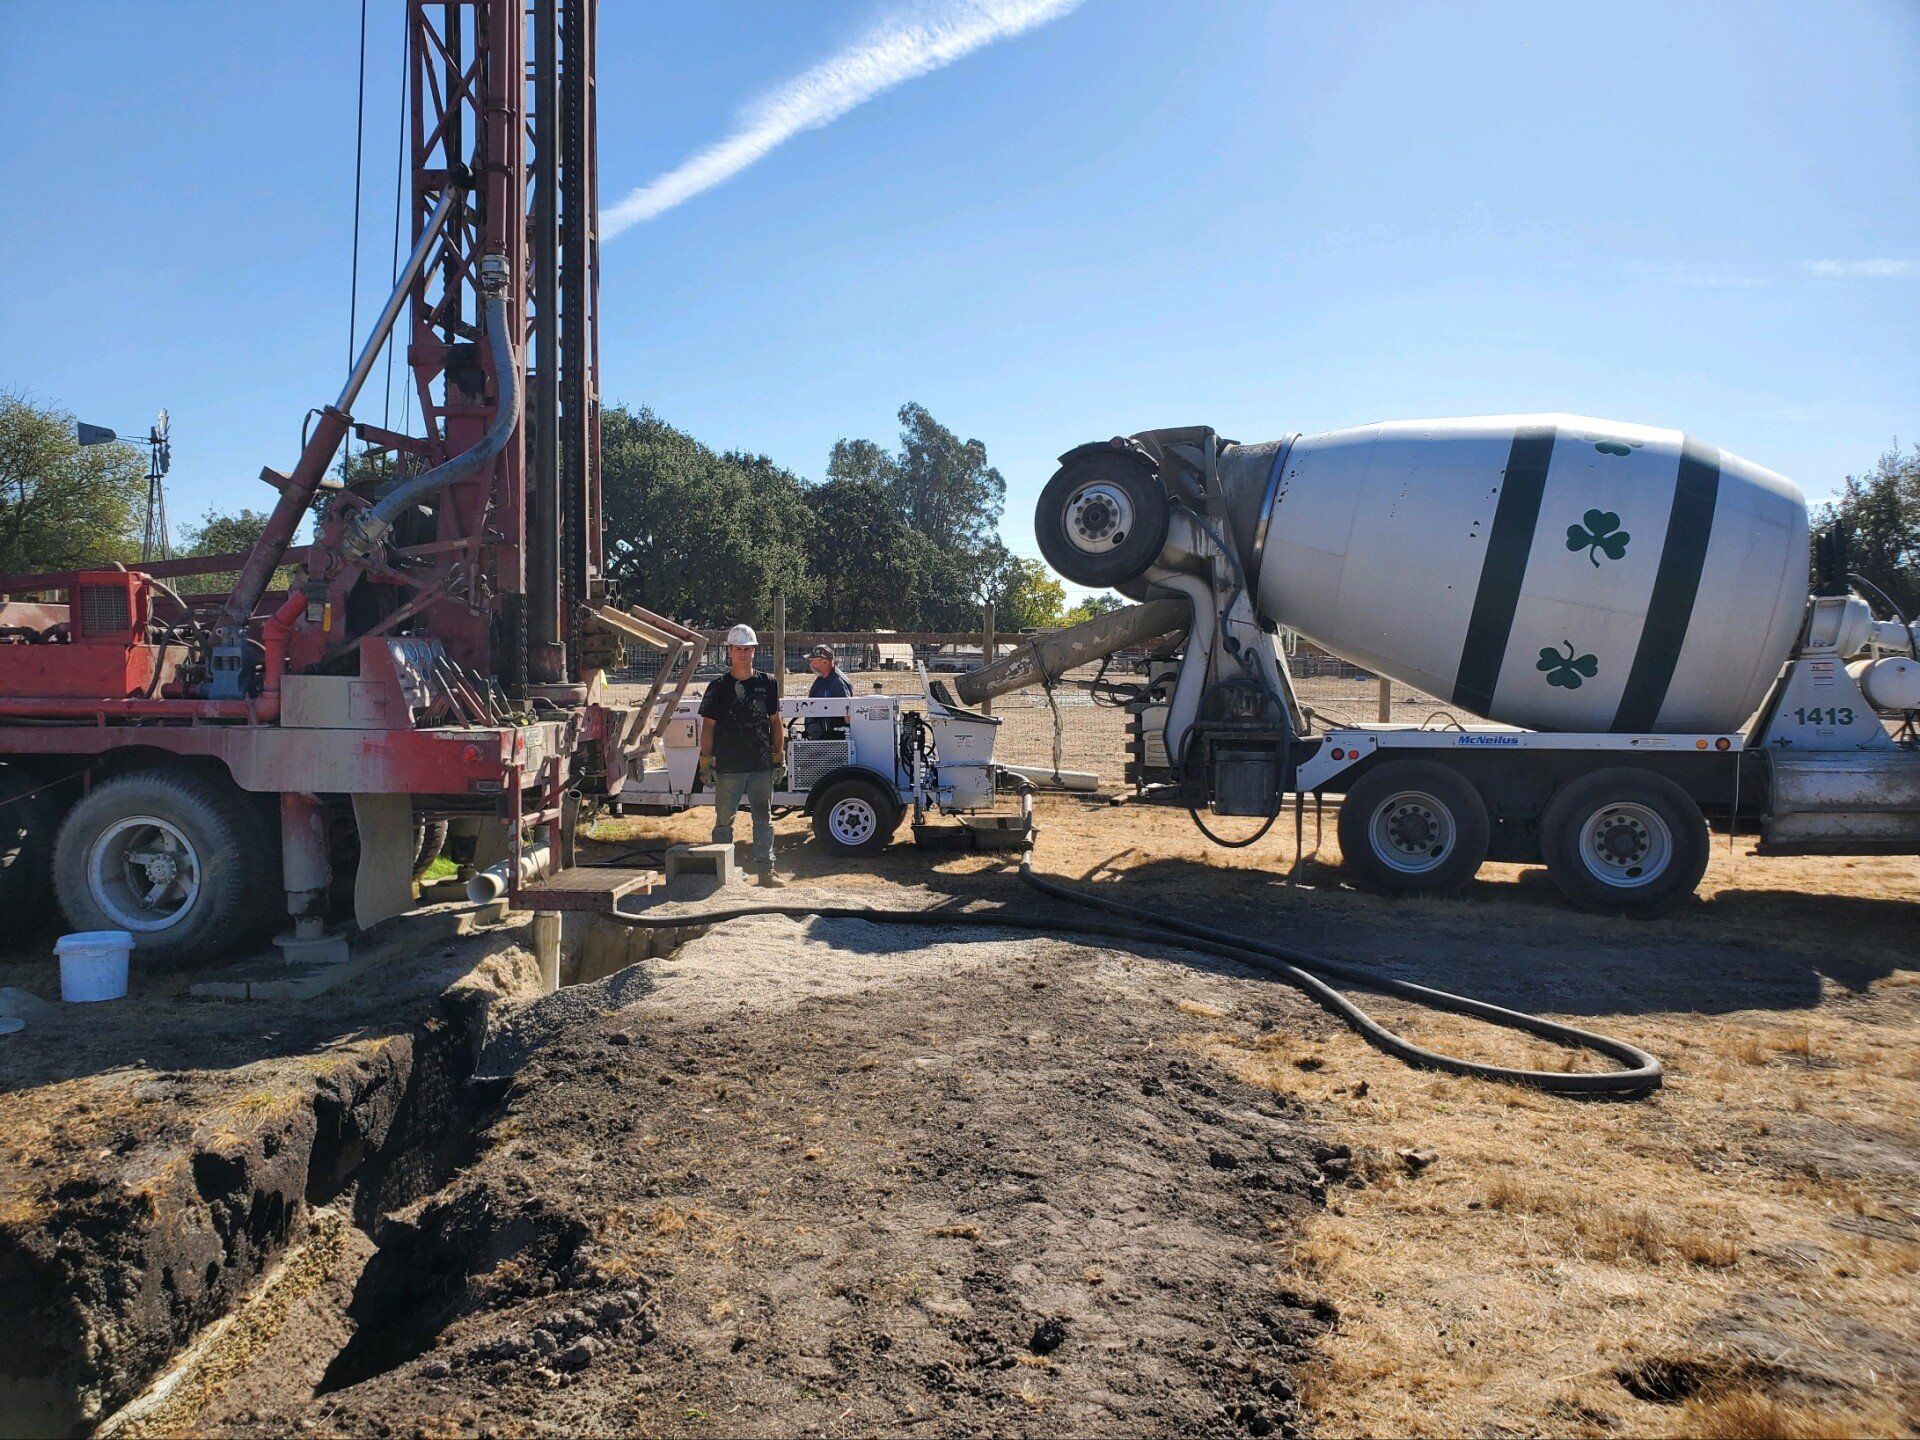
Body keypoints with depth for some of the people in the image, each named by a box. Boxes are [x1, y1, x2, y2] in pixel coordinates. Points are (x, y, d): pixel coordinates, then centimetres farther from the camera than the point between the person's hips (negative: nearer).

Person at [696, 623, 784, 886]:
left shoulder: (766, 684, 7)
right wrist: (706, 762, -4)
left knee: (764, 819, 7)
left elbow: (775, 723, 12)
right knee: (724, 821, 5)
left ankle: (766, 870, 14)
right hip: (728, 768, -2)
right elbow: (708, 726, 1)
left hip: (761, 766, 2)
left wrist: (779, 757, 8)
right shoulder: (719, 687, 0)